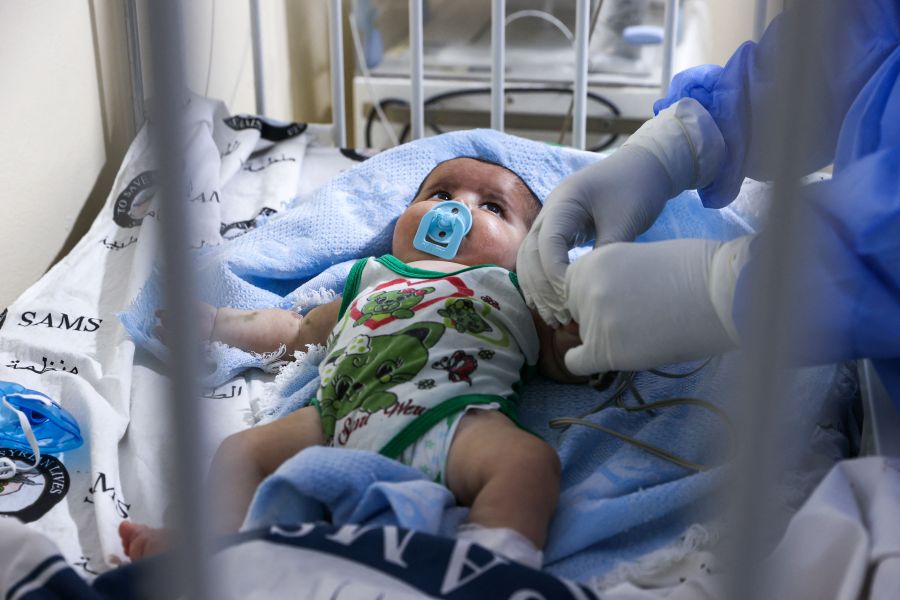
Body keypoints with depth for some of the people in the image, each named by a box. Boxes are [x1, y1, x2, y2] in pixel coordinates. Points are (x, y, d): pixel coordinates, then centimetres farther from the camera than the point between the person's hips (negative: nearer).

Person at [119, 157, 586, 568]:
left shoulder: (514, 292, 32)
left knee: (530, 458, -33)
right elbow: (295, 329, 46)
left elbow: (565, 359, 22)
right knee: (239, 449, -7)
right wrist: (215, 321, 43)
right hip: (341, 415, 4)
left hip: (452, 411, -3)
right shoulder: (370, 282, 39)